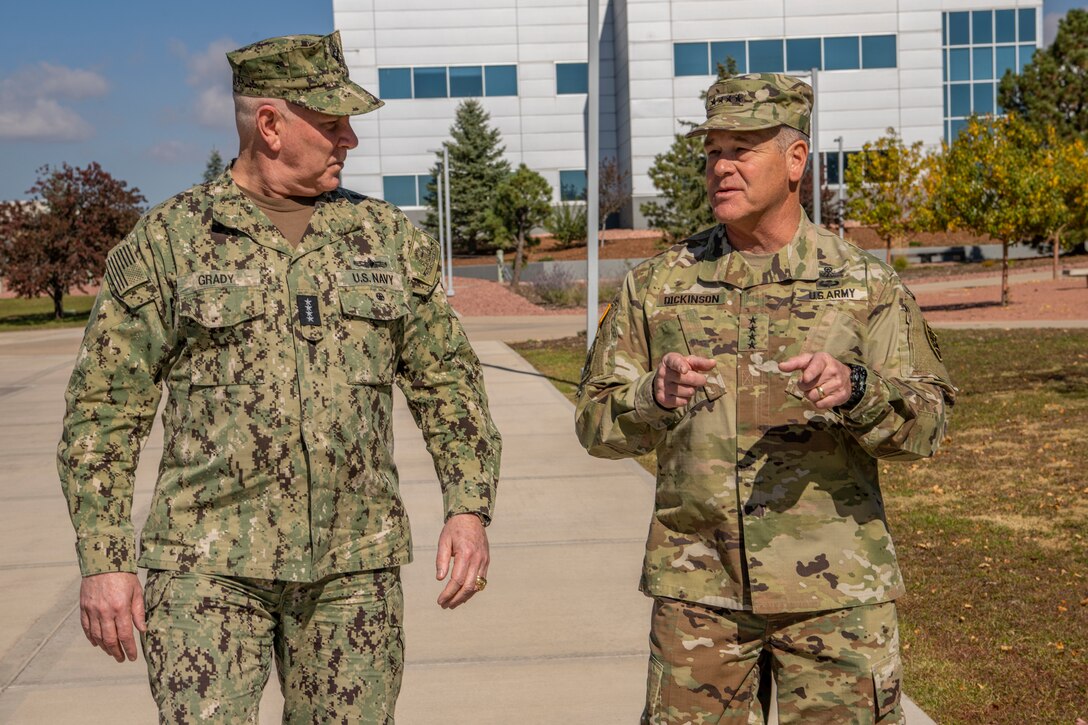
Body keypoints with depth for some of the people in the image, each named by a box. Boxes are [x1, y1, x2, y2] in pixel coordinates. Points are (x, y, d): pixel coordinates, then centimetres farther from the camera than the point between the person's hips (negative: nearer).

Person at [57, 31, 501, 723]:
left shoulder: (390, 236, 7)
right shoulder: (167, 240, -1)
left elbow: (447, 381, 10)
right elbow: (105, 409, 1)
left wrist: (470, 507, -1)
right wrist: (104, 561, -4)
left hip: (356, 566, 3)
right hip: (210, 564, -2)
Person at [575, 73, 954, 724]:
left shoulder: (865, 283, 2)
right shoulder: (658, 285, 5)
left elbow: (926, 421, -3)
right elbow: (597, 421, 5)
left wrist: (854, 389, -23)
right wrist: (654, 397, -16)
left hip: (834, 588, -1)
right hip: (696, 589, 2)